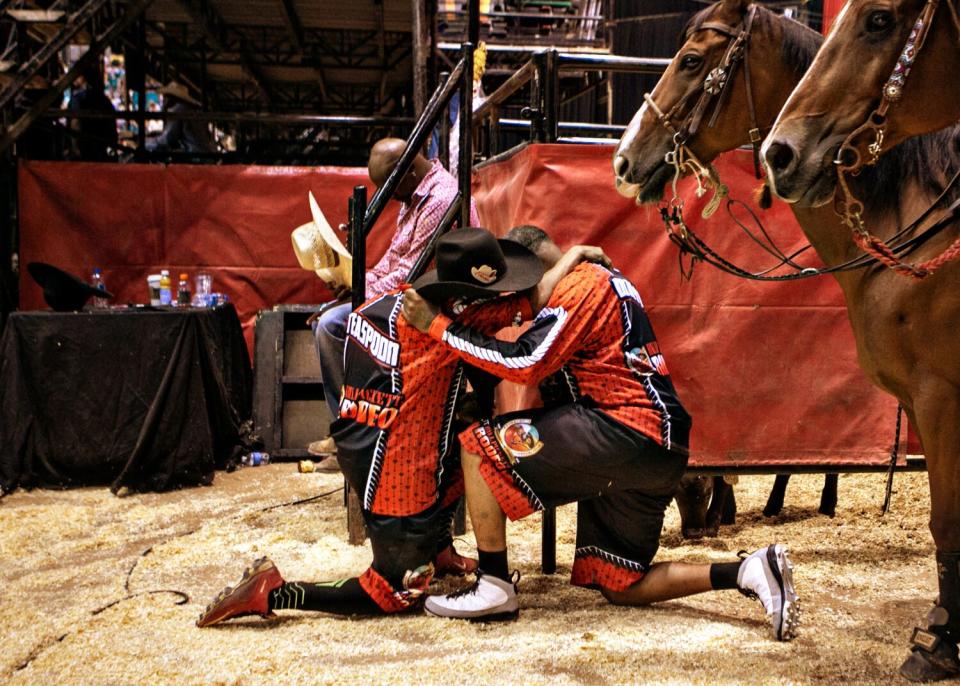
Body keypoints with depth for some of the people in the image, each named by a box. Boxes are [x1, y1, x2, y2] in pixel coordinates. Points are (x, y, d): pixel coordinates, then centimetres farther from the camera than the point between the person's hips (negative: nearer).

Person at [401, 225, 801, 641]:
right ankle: (748, 571, 2)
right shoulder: (604, 282, 26)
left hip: (628, 431, -10)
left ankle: (494, 587, -6)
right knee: (620, 587, 14)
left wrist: (438, 326, -10)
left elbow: (525, 363, -15)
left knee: (480, 446, -8)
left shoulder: (581, 285, -5)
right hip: (658, 454, 10)